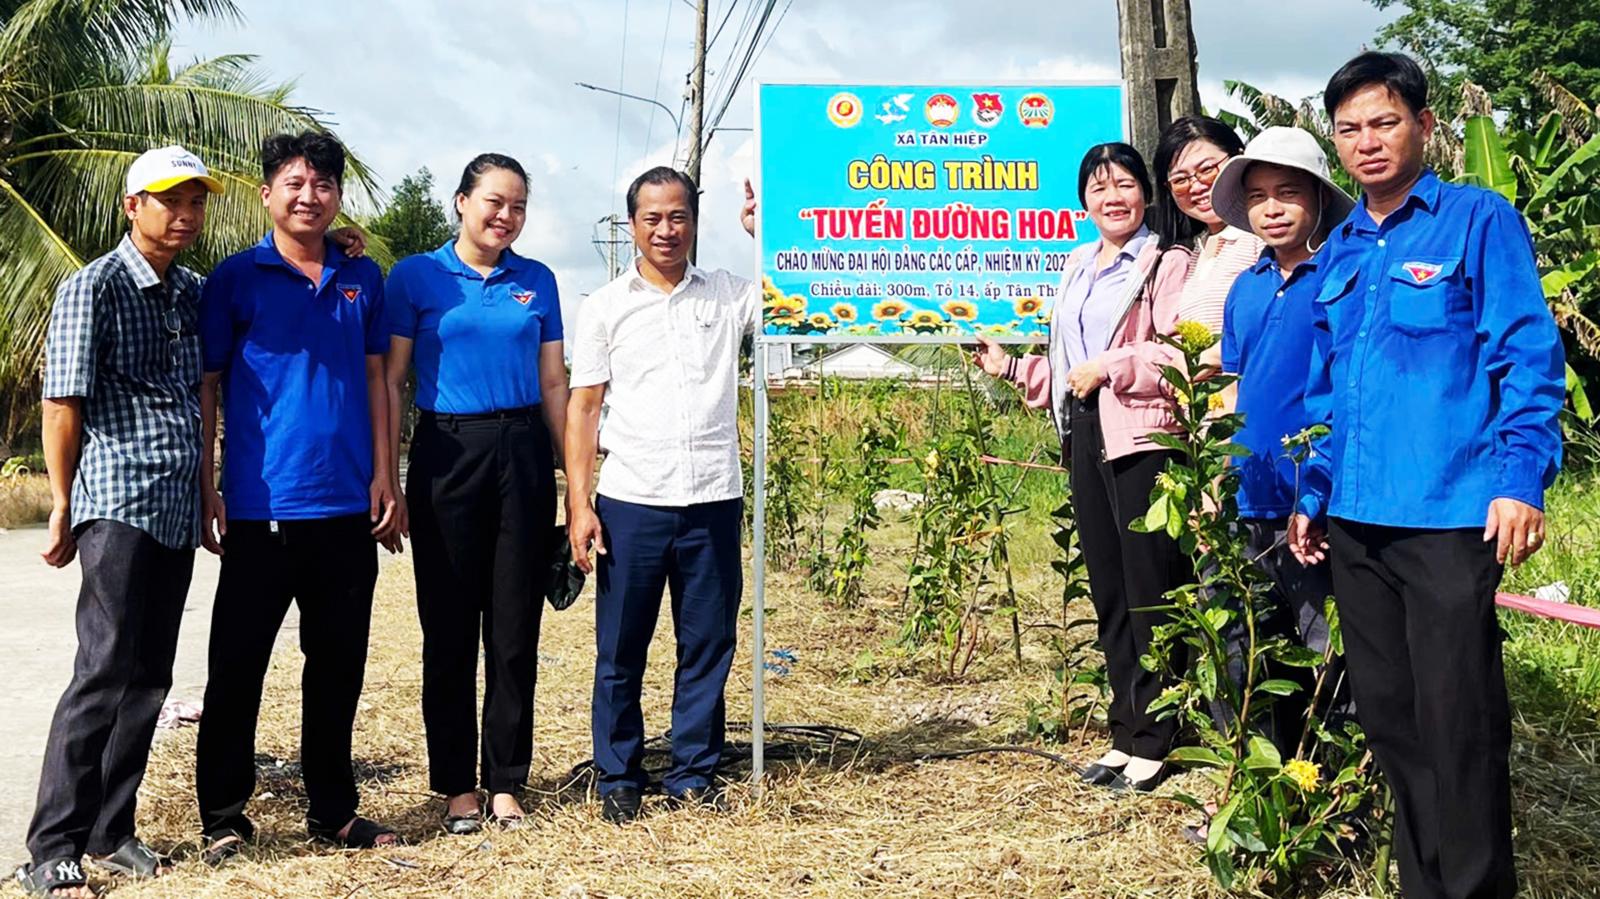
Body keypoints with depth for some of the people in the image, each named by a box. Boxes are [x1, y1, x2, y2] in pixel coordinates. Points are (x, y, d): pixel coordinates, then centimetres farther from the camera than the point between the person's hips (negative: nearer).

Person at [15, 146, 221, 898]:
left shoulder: (198, 294, 15)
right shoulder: (93, 288, -4)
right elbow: (62, 404, -6)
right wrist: (62, 506, -6)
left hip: (178, 511, 7)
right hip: (118, 504, -7)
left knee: (149, 677, 9)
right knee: (106, 673, -9)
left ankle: (110, 830, 19)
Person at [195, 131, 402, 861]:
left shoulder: (362, 279, 10)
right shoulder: (236, 278, 0)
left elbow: (374, 380, 11)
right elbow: (206, 385, 0)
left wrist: (383, 477, 3)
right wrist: (205, 486, -7)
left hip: (347, 506, 3)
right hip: (261, 506, -3)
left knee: (339, 664, 11)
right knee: (238, 665, 3)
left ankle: (332, 808, 23)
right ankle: (223, 815, 15)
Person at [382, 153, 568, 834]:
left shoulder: (536, 281, 9)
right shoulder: (416, 276, 2)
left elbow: (553, 384, 12)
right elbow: (390, 382, 0)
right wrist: (386, 481, -7)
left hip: (522, 453, 2)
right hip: (446, 455, -2)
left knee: (515, 626, 5)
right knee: (449, 629, 4)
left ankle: (506, 782, 16)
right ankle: (457, 784, 15)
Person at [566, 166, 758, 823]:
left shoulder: (729, 296, 9)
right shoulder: (605, 306, 6)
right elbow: (583, 406, 4)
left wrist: (765, 233, -3)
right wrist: (578, 504, -3)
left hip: (713, 502, 1)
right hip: (630, 504, -1)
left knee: (708, 645, 7)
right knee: (620, 650, 5)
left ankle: (694, 774, 20)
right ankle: (618, 779, 19)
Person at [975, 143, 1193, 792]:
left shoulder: (1167, 264, -3)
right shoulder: (1077, 267, 21)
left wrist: (1110, 366, -15)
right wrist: (1012, 368, 13)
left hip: (1144, 439, -8)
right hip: (1086, 440, 8)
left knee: (1150, 592, -5)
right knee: (1108, 592, 11)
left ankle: (1155, 742, 4)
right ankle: (1126, 734, 20)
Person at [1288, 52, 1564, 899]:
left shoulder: (1479, 220, -2)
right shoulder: (1339, 251, 15)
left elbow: (1526, 357, -7)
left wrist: (1519, 479, -16)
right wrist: (1311, 494, 15)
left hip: (1447, 513, -6)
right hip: (1354, 519, 6)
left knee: (1456, 719, -2)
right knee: (1387, 713, 13)